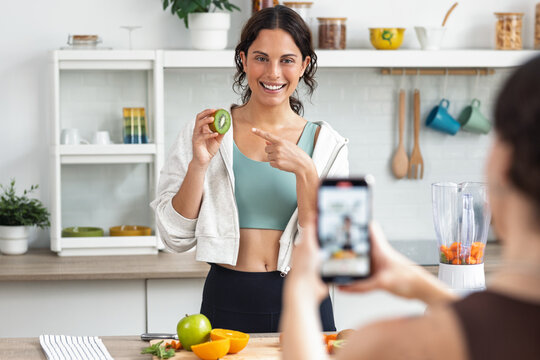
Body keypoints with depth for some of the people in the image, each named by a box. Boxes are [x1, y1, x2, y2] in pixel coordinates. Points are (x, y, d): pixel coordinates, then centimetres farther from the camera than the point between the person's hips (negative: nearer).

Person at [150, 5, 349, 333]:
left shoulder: (325, 143, 3)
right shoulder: (207, 132, 2)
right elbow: (176, 237, -1)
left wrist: (304, 170, -18)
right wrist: (199, 163, -14)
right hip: (227, 303, -1)